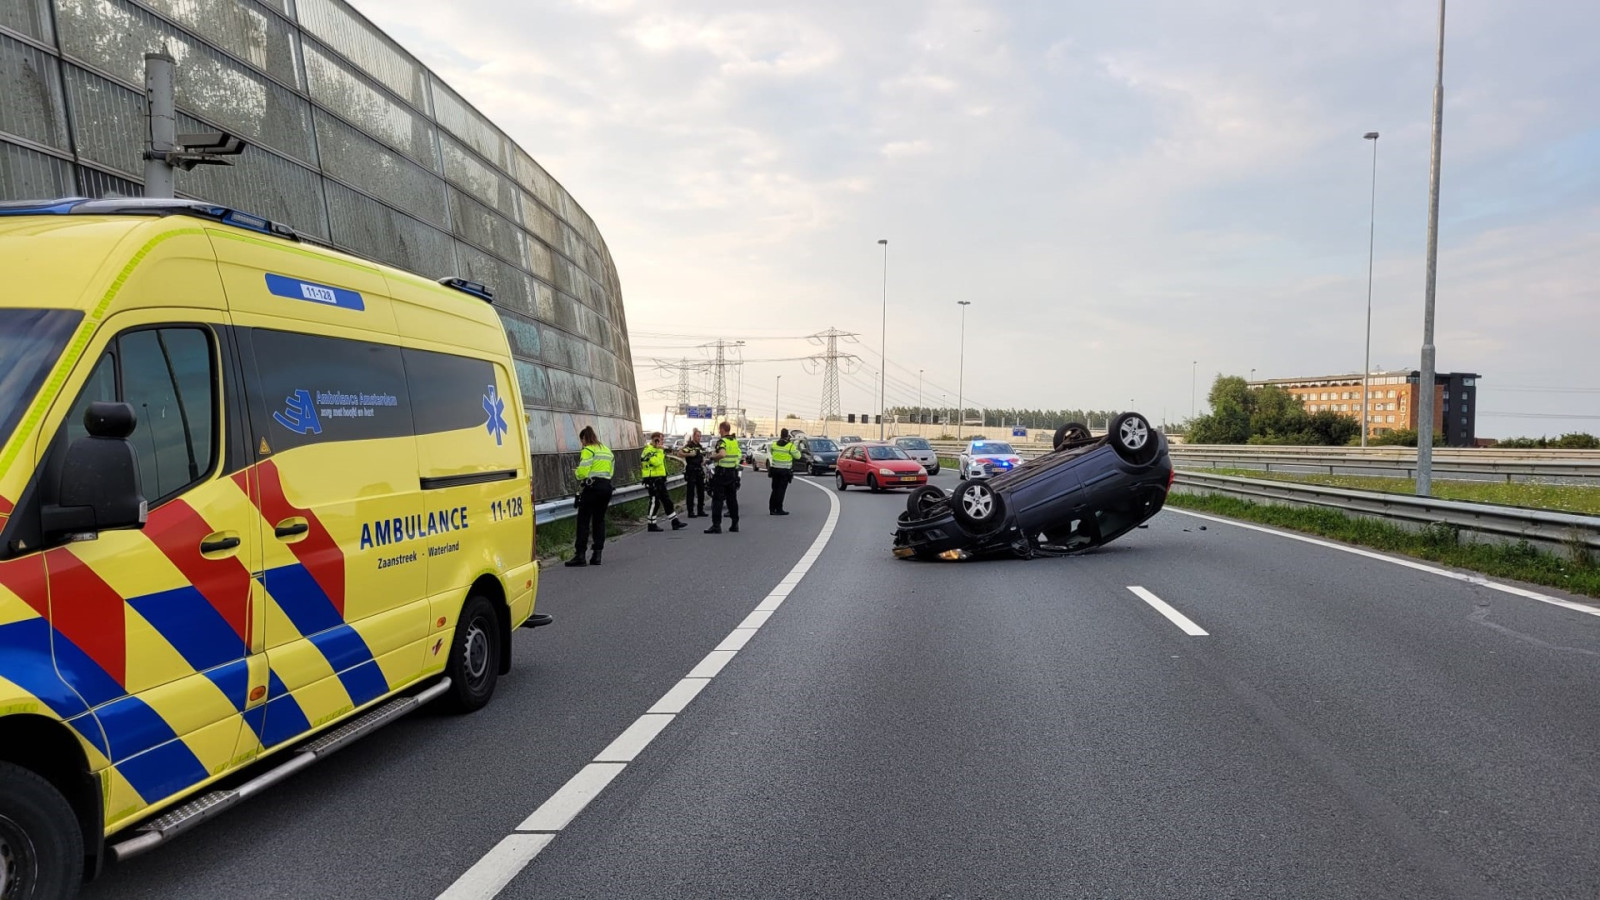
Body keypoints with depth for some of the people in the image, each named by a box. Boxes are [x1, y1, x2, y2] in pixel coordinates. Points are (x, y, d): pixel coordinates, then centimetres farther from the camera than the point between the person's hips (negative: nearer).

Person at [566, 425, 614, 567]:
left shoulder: (588, 450, -6)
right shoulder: (607, 450, 17)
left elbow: (583, 472, -13)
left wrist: (576, 472, 7)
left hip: (592, 486, -7)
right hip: (606, 486, 7)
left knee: (583, 520, -4)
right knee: (599, 519, 10)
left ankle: (580, 555, -7)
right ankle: (597, 555, 8)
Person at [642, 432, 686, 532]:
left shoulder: (656, 449, 19)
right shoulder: (648, 450, -14)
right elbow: (656, 462, -29)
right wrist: (660, 450, -22)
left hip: (659, 480, 10)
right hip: (652, 480, -10)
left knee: (667, 501, 11)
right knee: (654, 502, -5)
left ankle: (675, 522, 15)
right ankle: (651, 525, 3)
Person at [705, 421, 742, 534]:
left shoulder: (722, 441, -14)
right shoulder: (735, 441, 9)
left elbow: (722, 454, -32)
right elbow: (739, 454, 20)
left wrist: (713, 457, -15)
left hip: (722, 472, -7)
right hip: (733, 472, 7)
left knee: (717, 499, -3)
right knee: (732, 499, 14)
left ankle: (716, 525, -7)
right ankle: (735, 524, 17)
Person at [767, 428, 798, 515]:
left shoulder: (774, 444, 0)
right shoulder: (790, 446, -12)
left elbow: (771, 452, 18)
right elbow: (797, 456, -3)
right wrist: (798, 450, 16)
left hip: (775, 469, 4)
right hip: (785, 471, -4)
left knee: (775, 489, 13)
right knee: (781, 490, 0)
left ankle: (772, 509, 14)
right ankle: (779, 509, 0)